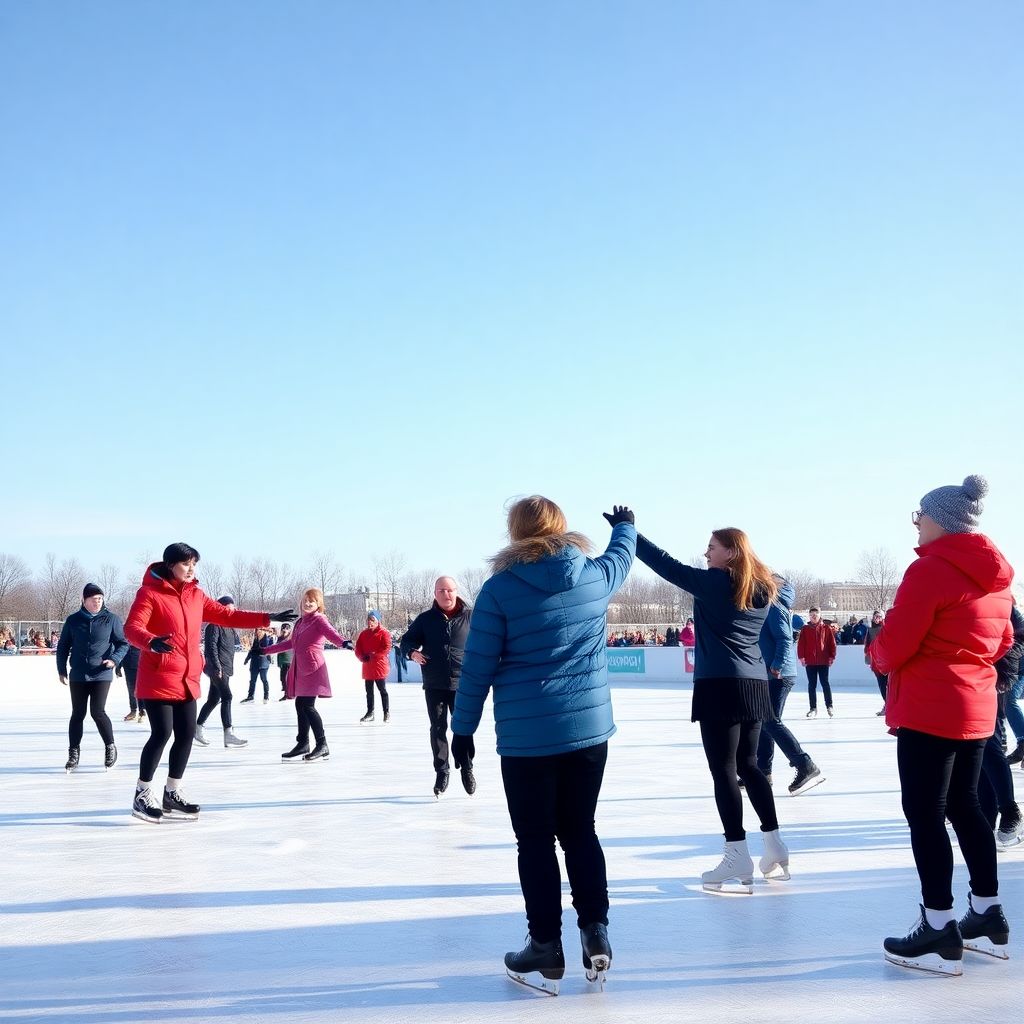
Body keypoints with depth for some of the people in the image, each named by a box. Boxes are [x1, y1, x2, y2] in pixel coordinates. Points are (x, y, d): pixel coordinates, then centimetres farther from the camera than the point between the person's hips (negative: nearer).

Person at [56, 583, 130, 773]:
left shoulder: (111, 619, -2)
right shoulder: (73, 620, 3)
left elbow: (123, 643, 1)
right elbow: (63, 646, 10)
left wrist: (115, 659, -16)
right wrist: (62, 670, 7)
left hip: (102, 675, -2)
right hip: (78, 676, 2)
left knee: (97, 712, -10)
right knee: (77, 714, 6)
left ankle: (110, 747, 11)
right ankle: (74, 753, 17)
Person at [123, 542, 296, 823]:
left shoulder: (195, 595, 12)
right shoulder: (150, 593, -9)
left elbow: (227, 615, 17)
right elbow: (132, 628, -20)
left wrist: (268, 618, 13)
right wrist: (151, 642, -42)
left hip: (187, 679, 7)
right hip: (157, 679, -7)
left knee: (186, 734, 8)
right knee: (161, 733, -10)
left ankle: (172, 795, 23)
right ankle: (142, 796, 6)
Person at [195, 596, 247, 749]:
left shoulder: (229, 626, 18)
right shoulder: (214, 625, -10)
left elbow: (236, 641, 24)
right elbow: (211, 646, -17)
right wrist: (217, 666, -21)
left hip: (225, 668, 10)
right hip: (217, 668, -10)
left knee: (213, 699, 15)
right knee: (227, 697, -16)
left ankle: (198, 728, 27)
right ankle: (228, 735, -20)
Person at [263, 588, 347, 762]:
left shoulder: (319, 619, -4)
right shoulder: (300, 622, 20)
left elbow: (330, 632, -24)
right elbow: (290, 643, 32)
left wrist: (342, 642, -46)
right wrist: (266, 650, 39)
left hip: (312, 668, -8)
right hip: (299, 669, 8)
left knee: (307, 706, -12)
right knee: (300, 705, 11)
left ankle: (322, 746, -7)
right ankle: (303, 744, 21)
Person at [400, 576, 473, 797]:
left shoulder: (471, 617, -3)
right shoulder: (425, 619, 2)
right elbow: (407, 640, 10)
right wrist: (412, 652, -11)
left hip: (462, 685, -1)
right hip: (434, 686, 1)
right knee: (437, 729, 6)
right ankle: (442, 772, 19)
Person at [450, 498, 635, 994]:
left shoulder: (500, 589, -9)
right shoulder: (595, 577, 1)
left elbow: (478, 666, -7)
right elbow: (621, 554, 25)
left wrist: (462, 727, 3)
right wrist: (626, 524, 46)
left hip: (526, 736, -3)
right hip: (589, 729, 4)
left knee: (535, 840, 6)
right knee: (580, 831, 16)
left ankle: (546, 949, 10)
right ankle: (595, 930, 10)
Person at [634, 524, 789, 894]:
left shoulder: (713, 582, -10)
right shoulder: (762, 590, 10)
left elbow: (667, 565, -10)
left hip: (721, 686, -8)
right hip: (755, 685, 8)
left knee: (723, 769, -4)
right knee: (747, 765, 18)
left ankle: (738, 858, -5)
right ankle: (774, 845, 19)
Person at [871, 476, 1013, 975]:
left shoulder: (930, 570, -16)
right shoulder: (994, 574, 10)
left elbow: (892, 647, -17)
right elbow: (1001, 642, 20)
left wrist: (878, 656, 4)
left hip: (928, 710, -9)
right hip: (976, 707, 9)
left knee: (924, 812, -2)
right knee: (963, 804, 17)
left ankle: (939, 930, 0)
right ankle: (987, 915, 23)